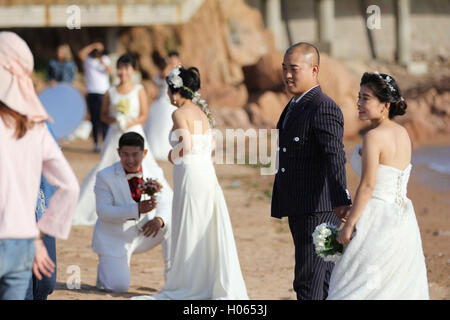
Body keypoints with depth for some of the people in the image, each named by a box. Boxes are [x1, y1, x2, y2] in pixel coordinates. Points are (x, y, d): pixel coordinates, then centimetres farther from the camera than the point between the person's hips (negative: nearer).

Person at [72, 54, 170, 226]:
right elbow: (103, 115, 10)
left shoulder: (139, 90, 1)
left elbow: (144, 115, -2)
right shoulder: (110, 93, 7)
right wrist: (114, 120, -11)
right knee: (104, 170, 2)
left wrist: (128, 123, -18)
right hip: (114, 135, 2)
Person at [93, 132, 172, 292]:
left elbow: (165, 205, -11)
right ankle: (106, 267, 17)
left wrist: (159, 220, -37)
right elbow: (103, 212, -23)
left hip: (143, 234, 4)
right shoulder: (105, 176, -17)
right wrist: (137, 209, -37)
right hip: (114, 238, -4)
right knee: (119, 287, -19)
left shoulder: (155, 173, -6)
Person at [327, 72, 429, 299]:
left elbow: (367, 186, -19)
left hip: (377, 220, -8)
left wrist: (348, 225, -13)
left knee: (353, 287, 0)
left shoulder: (373, 137, -16)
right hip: (403, 219, 8)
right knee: (401, 287, 13)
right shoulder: (403, 134, 9)